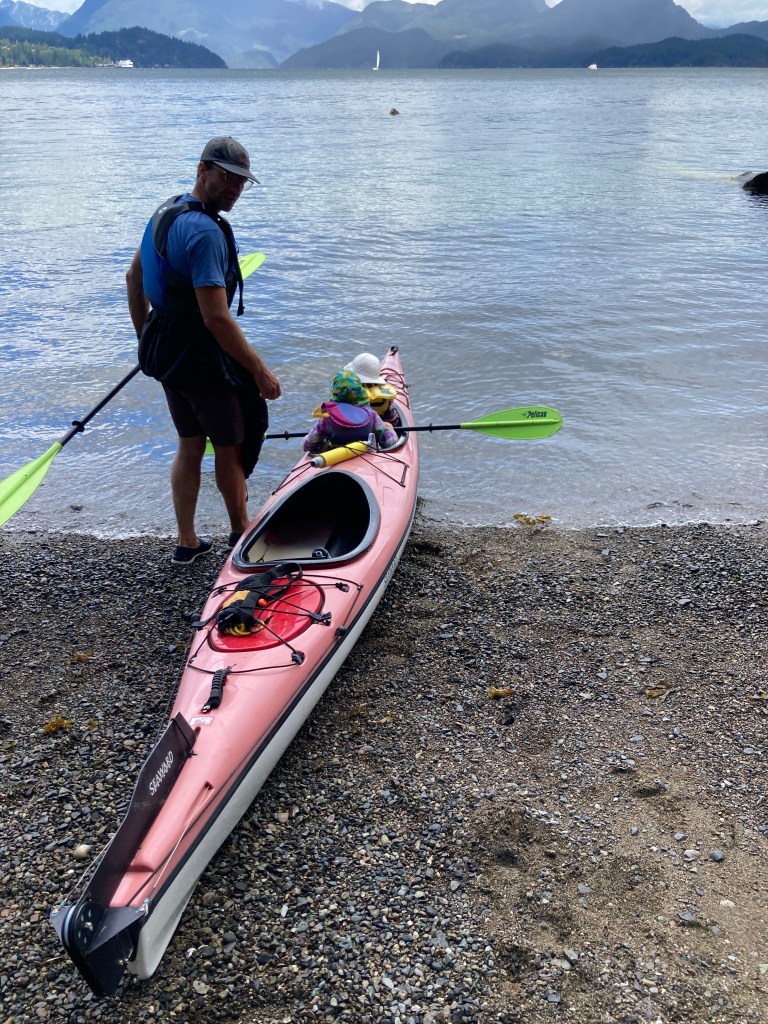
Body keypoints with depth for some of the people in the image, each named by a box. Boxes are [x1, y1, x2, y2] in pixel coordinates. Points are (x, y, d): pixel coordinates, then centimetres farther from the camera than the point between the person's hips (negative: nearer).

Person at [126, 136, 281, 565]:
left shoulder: (166, 211, 7)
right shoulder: (205, 231, -24)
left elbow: (134, 278, 17)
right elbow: (216, 317, -29)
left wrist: (146, 336, 26)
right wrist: (261, 371, -23)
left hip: (165, 350, 9)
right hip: (203, 358, -9)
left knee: (190, 445, 19)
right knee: (230, 446, 11)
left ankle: (187, 542, 28)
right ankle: (241, 530, 32)